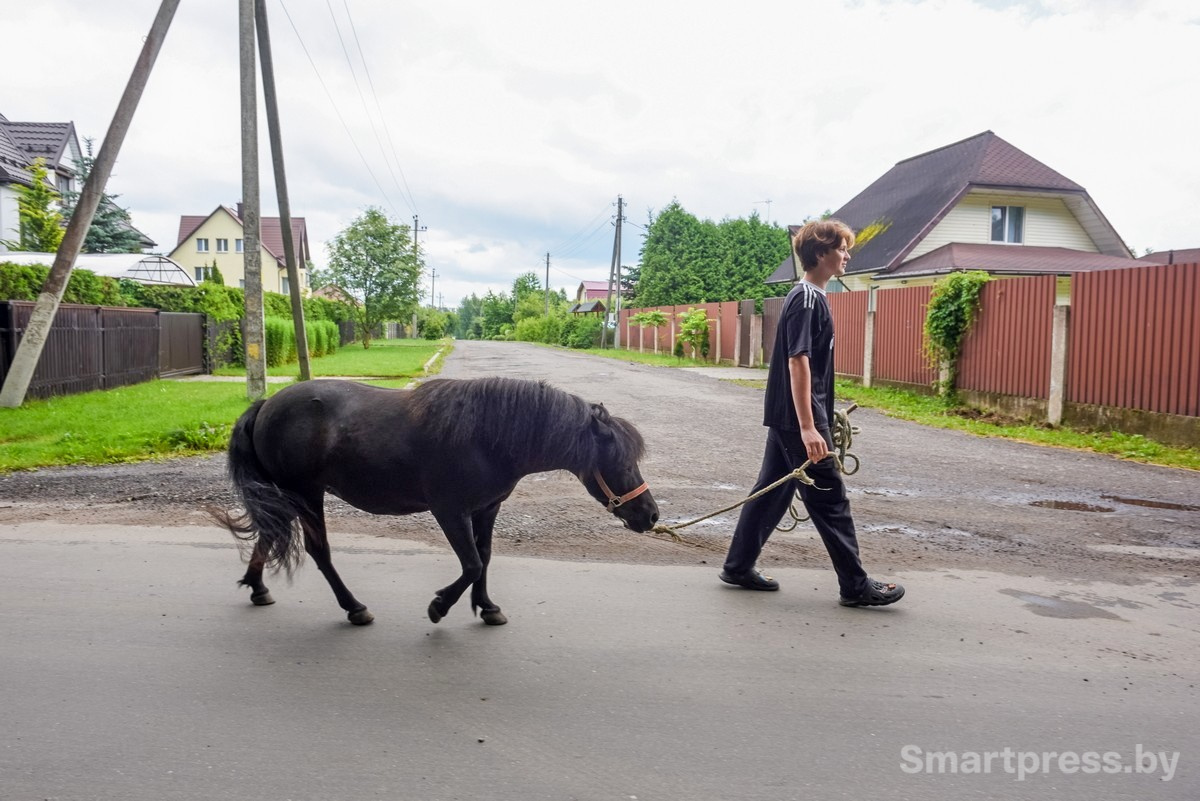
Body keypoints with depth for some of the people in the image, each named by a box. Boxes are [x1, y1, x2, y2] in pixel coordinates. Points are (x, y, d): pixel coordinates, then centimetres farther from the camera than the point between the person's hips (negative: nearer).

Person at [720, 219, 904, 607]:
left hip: (785, 417, 10)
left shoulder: (808, 296, 15)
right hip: (798, 419, -10)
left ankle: (738, 567, 21)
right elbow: (798, 362, -22)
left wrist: (818, 419, 25)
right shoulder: (807, 299, -15)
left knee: (772, 489, 13)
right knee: (830, 499, -2)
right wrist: (808, 427, -25)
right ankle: (855, 585, 8)